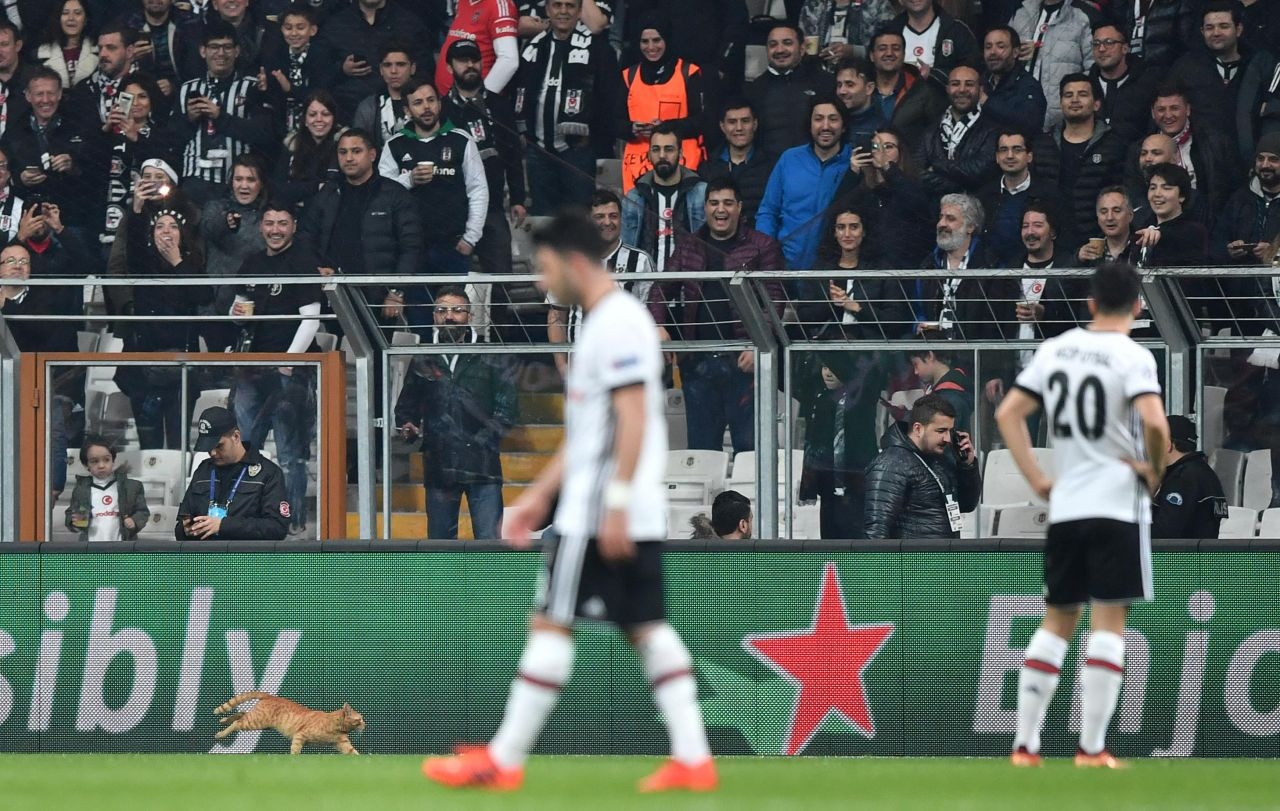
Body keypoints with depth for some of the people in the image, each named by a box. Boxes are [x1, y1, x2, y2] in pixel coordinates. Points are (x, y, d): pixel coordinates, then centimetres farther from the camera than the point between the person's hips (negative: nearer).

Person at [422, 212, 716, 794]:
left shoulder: (617, 323, -13)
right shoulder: (604, 323, 20)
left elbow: (633, 418, -20)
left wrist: (616, 502, -24)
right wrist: (541, 494, 26)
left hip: (600, 517, -10)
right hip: (639, 516, 10)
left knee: (551, 623, -6)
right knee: (648, 628, 6)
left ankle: (503, 760, -3)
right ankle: (692, 759, 0)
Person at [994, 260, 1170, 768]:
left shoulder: (1055, 350, 8)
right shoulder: (1132, 358, -9)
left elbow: (1007, 413, 9)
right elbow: (1154, 422, -24)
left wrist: (1036, 478, 12)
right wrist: (1155, 470, -6)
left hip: (1064, 507, 5)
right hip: (1118, 504, -5)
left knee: (1057, 621, 14)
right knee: (1108, 622, -3)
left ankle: (1025, 743, 11)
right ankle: (1091, 747, -7)